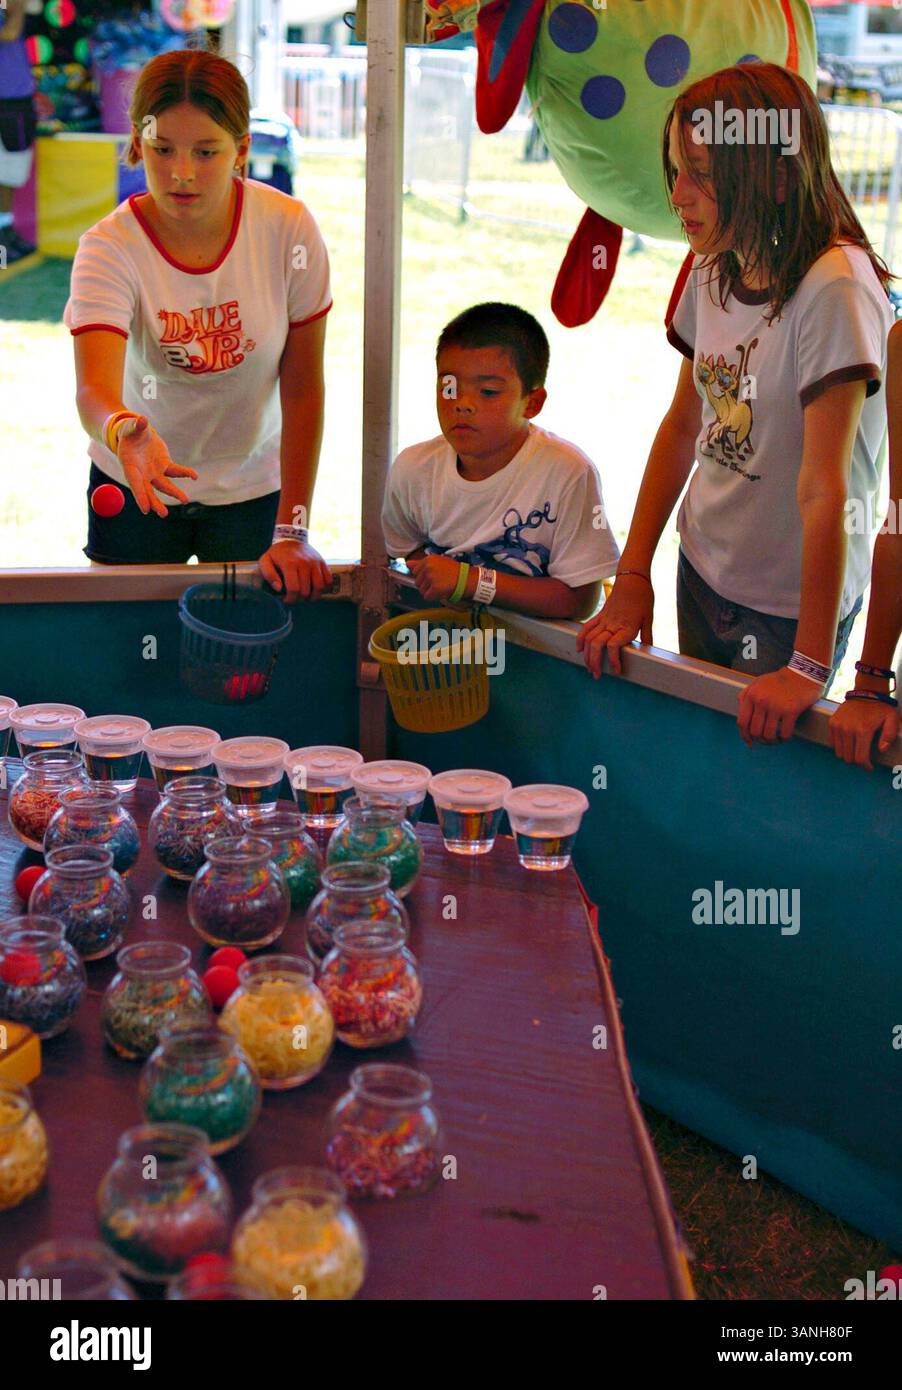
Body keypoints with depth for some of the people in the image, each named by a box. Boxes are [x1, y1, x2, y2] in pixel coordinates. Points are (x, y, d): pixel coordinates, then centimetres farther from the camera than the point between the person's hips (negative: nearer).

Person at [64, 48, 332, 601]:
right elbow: (94, 388, -34)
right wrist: (124, 430, -59)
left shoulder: (288, 229, -17)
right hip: (134, 489, 0)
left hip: (254, 488, 0)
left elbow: (303, 388, -12)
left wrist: (292, 531, -16)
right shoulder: (109, 249, -20)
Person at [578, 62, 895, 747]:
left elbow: (824, 488, -27)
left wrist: (810, 664, -26)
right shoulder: (714, 273, -1)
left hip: (793, 606, -7)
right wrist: (632, 577, 4)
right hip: (702, 574, 7)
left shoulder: (834, 288, -24)